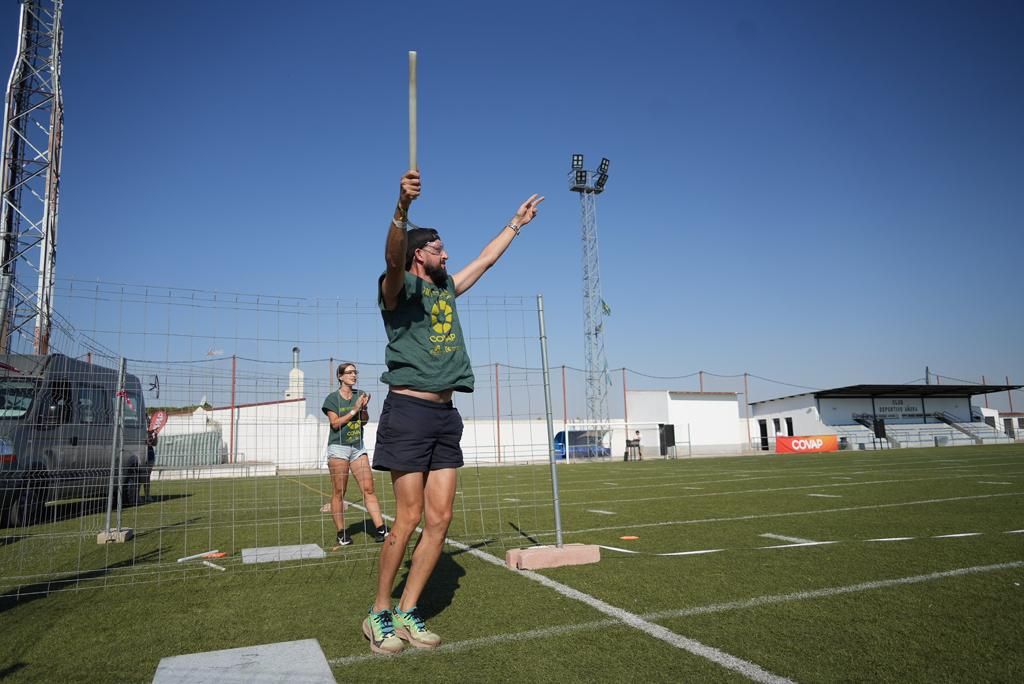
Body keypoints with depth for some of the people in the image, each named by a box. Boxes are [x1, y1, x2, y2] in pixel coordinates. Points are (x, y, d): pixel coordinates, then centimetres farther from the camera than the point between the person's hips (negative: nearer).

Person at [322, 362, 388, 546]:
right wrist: (354, 410, -13)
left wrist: (364, 407, -12)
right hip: (338, 447, -4)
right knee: (339, 492, 0)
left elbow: (365, 420, 7)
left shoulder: (360, 395, 11)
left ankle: (380, 529, -6)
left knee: (369, 488, -3)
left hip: (358, 447, 4)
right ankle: (342, 533, 8)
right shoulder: (332, 398, -1)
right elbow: (335, 423, -9)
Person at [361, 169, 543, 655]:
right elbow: (394, 257, -25)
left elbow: (487, 259, 32)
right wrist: (402, 208, -42)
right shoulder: (400, 287, -1)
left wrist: (516, 223, 38)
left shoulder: (446, 288, 20)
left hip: (445, 414, 7)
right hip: (409, 410, -7)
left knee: (439, 519, 3)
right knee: (408, 519, -6)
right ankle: (378, 615, 13)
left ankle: (407, 614, 16)